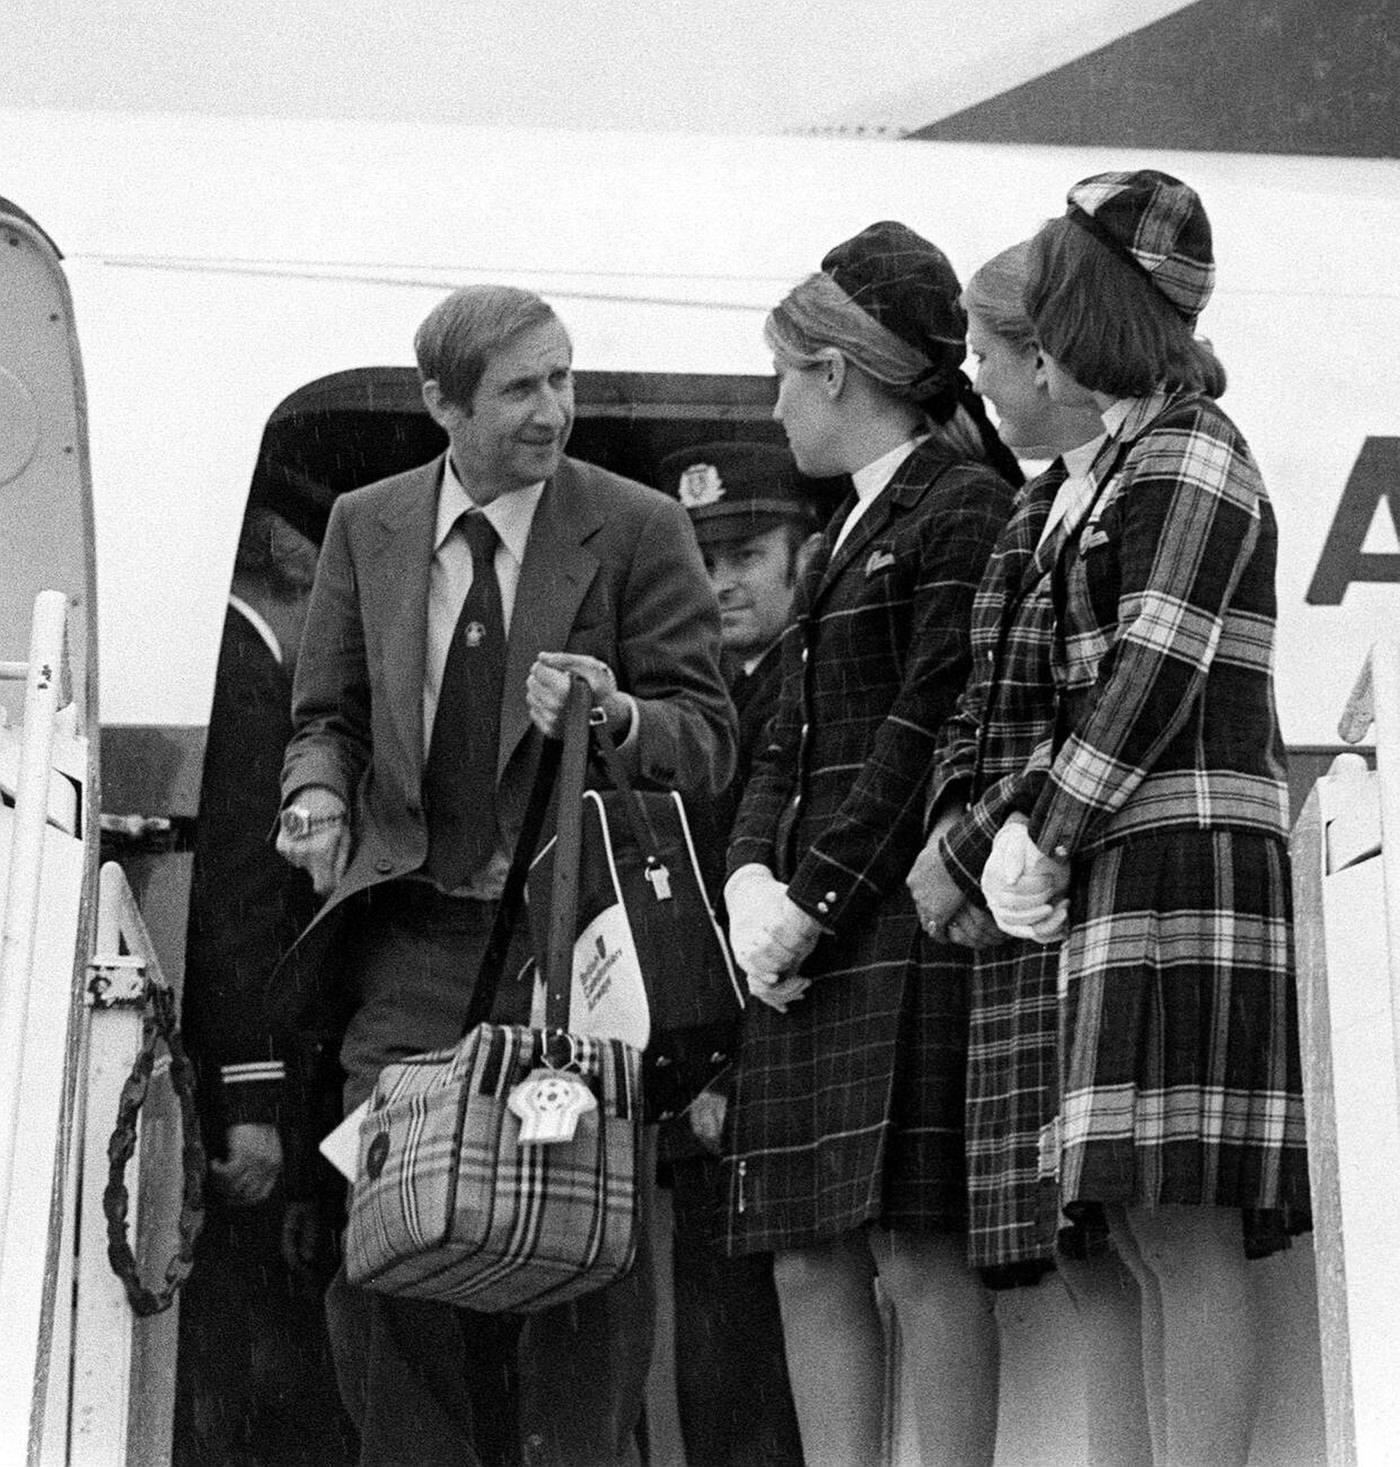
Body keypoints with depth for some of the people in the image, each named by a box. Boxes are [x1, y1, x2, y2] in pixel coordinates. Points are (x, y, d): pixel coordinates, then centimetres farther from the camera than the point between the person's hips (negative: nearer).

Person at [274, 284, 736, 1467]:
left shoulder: (640, 531, 0)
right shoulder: (365, 529, 10)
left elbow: (708, 740, 0)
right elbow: (330, 718, 17)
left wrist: (617, 716, -21)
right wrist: (317, 792, -6)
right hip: (416, 937, 2)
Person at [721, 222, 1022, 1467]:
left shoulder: (966, 508, -5)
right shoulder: (847, 539, 24)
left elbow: (933, 728, -13)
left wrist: (814, 901, -13)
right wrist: (752, 881, 2)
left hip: (913, 930, -9)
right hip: (815, 948, 9)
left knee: (918, 1247, -11)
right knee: (811, 1264, 5)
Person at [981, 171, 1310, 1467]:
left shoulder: (1188, 457, -5)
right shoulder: (1125, 462, 23)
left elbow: (1155, 676, -14)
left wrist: (1044, 840, -12)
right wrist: (1036, 840, 9)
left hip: (1182, 862, -10)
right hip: (1118, 873, 10)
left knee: (1182, 1238, -14)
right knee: (1109, 1250, 5)